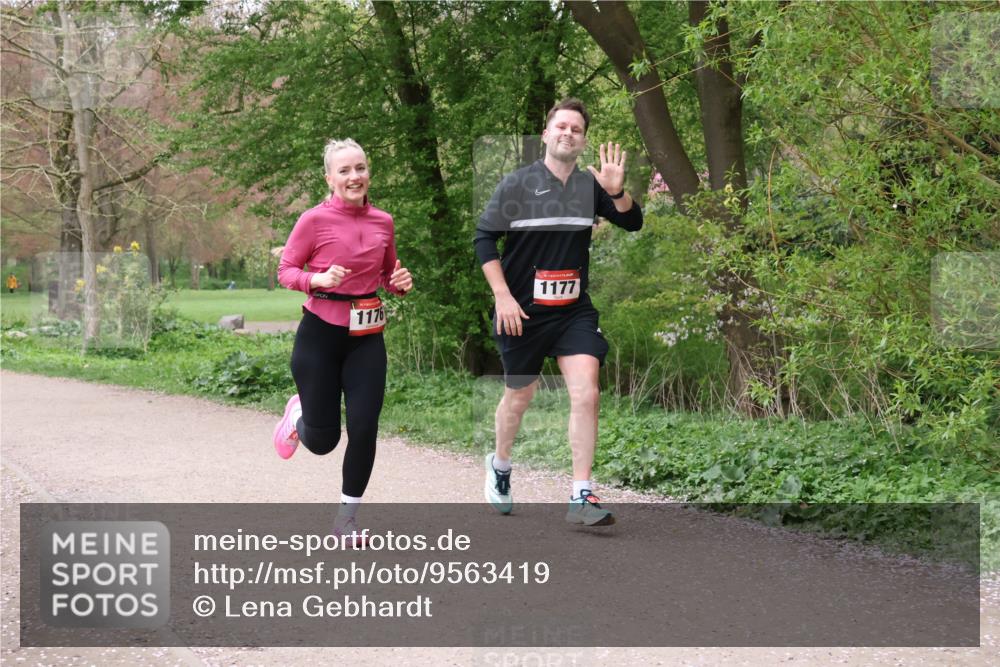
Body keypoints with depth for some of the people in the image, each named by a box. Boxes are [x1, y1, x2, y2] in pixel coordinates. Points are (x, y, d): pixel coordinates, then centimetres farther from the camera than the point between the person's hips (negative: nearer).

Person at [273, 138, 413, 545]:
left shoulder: (382, 222, 4)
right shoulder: (315, 220, -9)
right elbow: (285, 271, -4)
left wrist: (400, 283, -4)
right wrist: (317, 279, -22)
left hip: (366, 339, 3)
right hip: (320, 335, -3)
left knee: (364, 430, -5)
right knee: (322, 440, 2)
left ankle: (347, 518, 13)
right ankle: (298, 416, 40)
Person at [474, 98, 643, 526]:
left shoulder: (590, 185, 4)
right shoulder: (517, 184, -5)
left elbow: (632, 223, 0)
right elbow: (483, 239, -5)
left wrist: (616, 191, -21)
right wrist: (503, 297, -12)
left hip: (574, 310, 2)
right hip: (523, 312, -2)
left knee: (586, 395, -13)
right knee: (519, 396, 13)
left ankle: (581, 498, -9)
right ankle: (499, 466, 42)